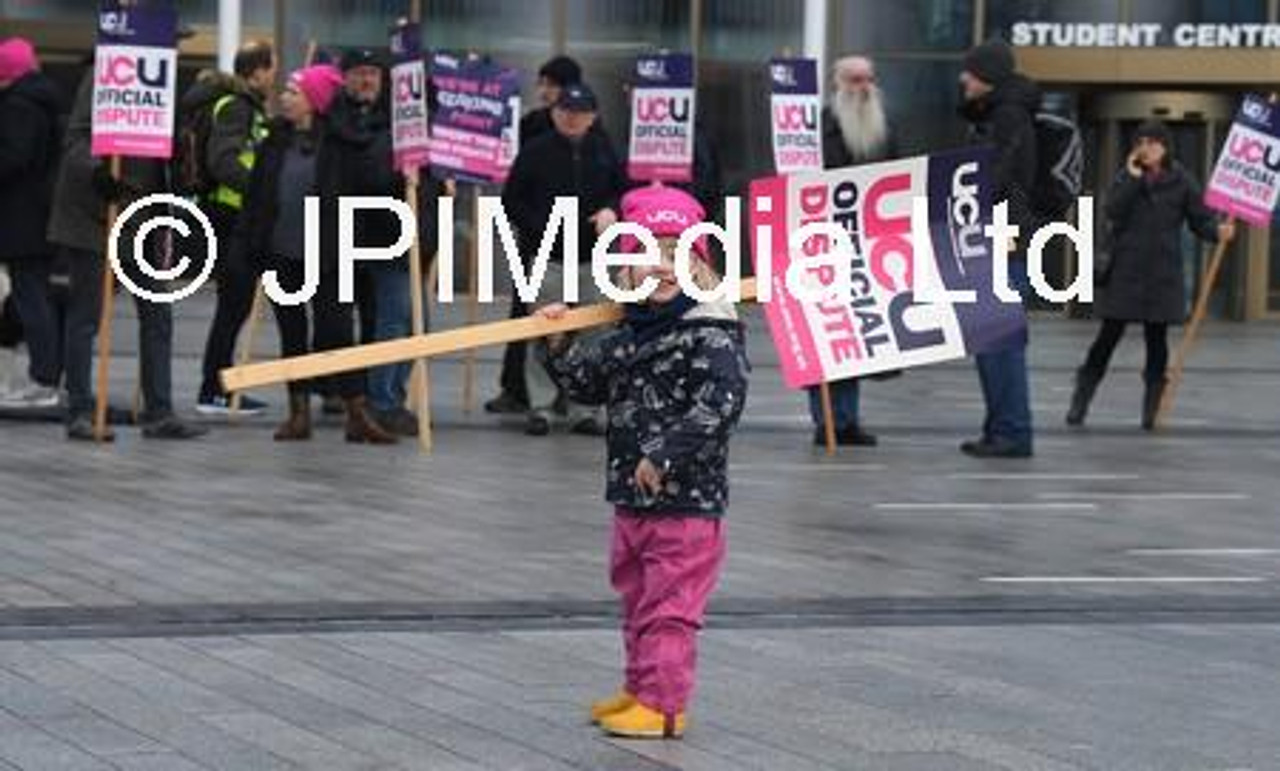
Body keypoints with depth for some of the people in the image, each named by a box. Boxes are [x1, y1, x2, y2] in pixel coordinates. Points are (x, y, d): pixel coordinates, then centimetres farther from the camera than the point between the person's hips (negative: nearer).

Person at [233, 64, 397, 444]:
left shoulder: (338, 143, -6)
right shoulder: (276, 140, 6)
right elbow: (256, 192, 7)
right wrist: (248, 241, 2)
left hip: (325, 253, -4)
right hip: (281, 252, 4)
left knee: (337, 329, -4)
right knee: (291, 332, 9)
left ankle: (358, 415, -1)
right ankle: (299, 412, 15)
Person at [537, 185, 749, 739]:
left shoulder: (711, 335, -15)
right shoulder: (634, 330, 10)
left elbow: (721, 402, -27)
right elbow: (590, 382, 22)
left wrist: (667, 453, -30)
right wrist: (561, 345, 6)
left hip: (686, 501, -8)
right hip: (631, 498, 8)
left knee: (670, 606, -2)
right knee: (637, 600, 20)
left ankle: (663, 705, 5)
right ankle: (641, 688, 33)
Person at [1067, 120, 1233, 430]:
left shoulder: (1181, 181, 1)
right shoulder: (1126, 177, 4)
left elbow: (1200, 219, -1)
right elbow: (1112, 212, -10)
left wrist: (1218, 231, -21)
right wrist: (1133, 178, -14)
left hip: (1162, 274, 0)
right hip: (1125, 273, 0)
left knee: (1157, 338, 5)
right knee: (1109, 335, 1)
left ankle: (1152, 409, 13)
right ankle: (1080, 403, 11)